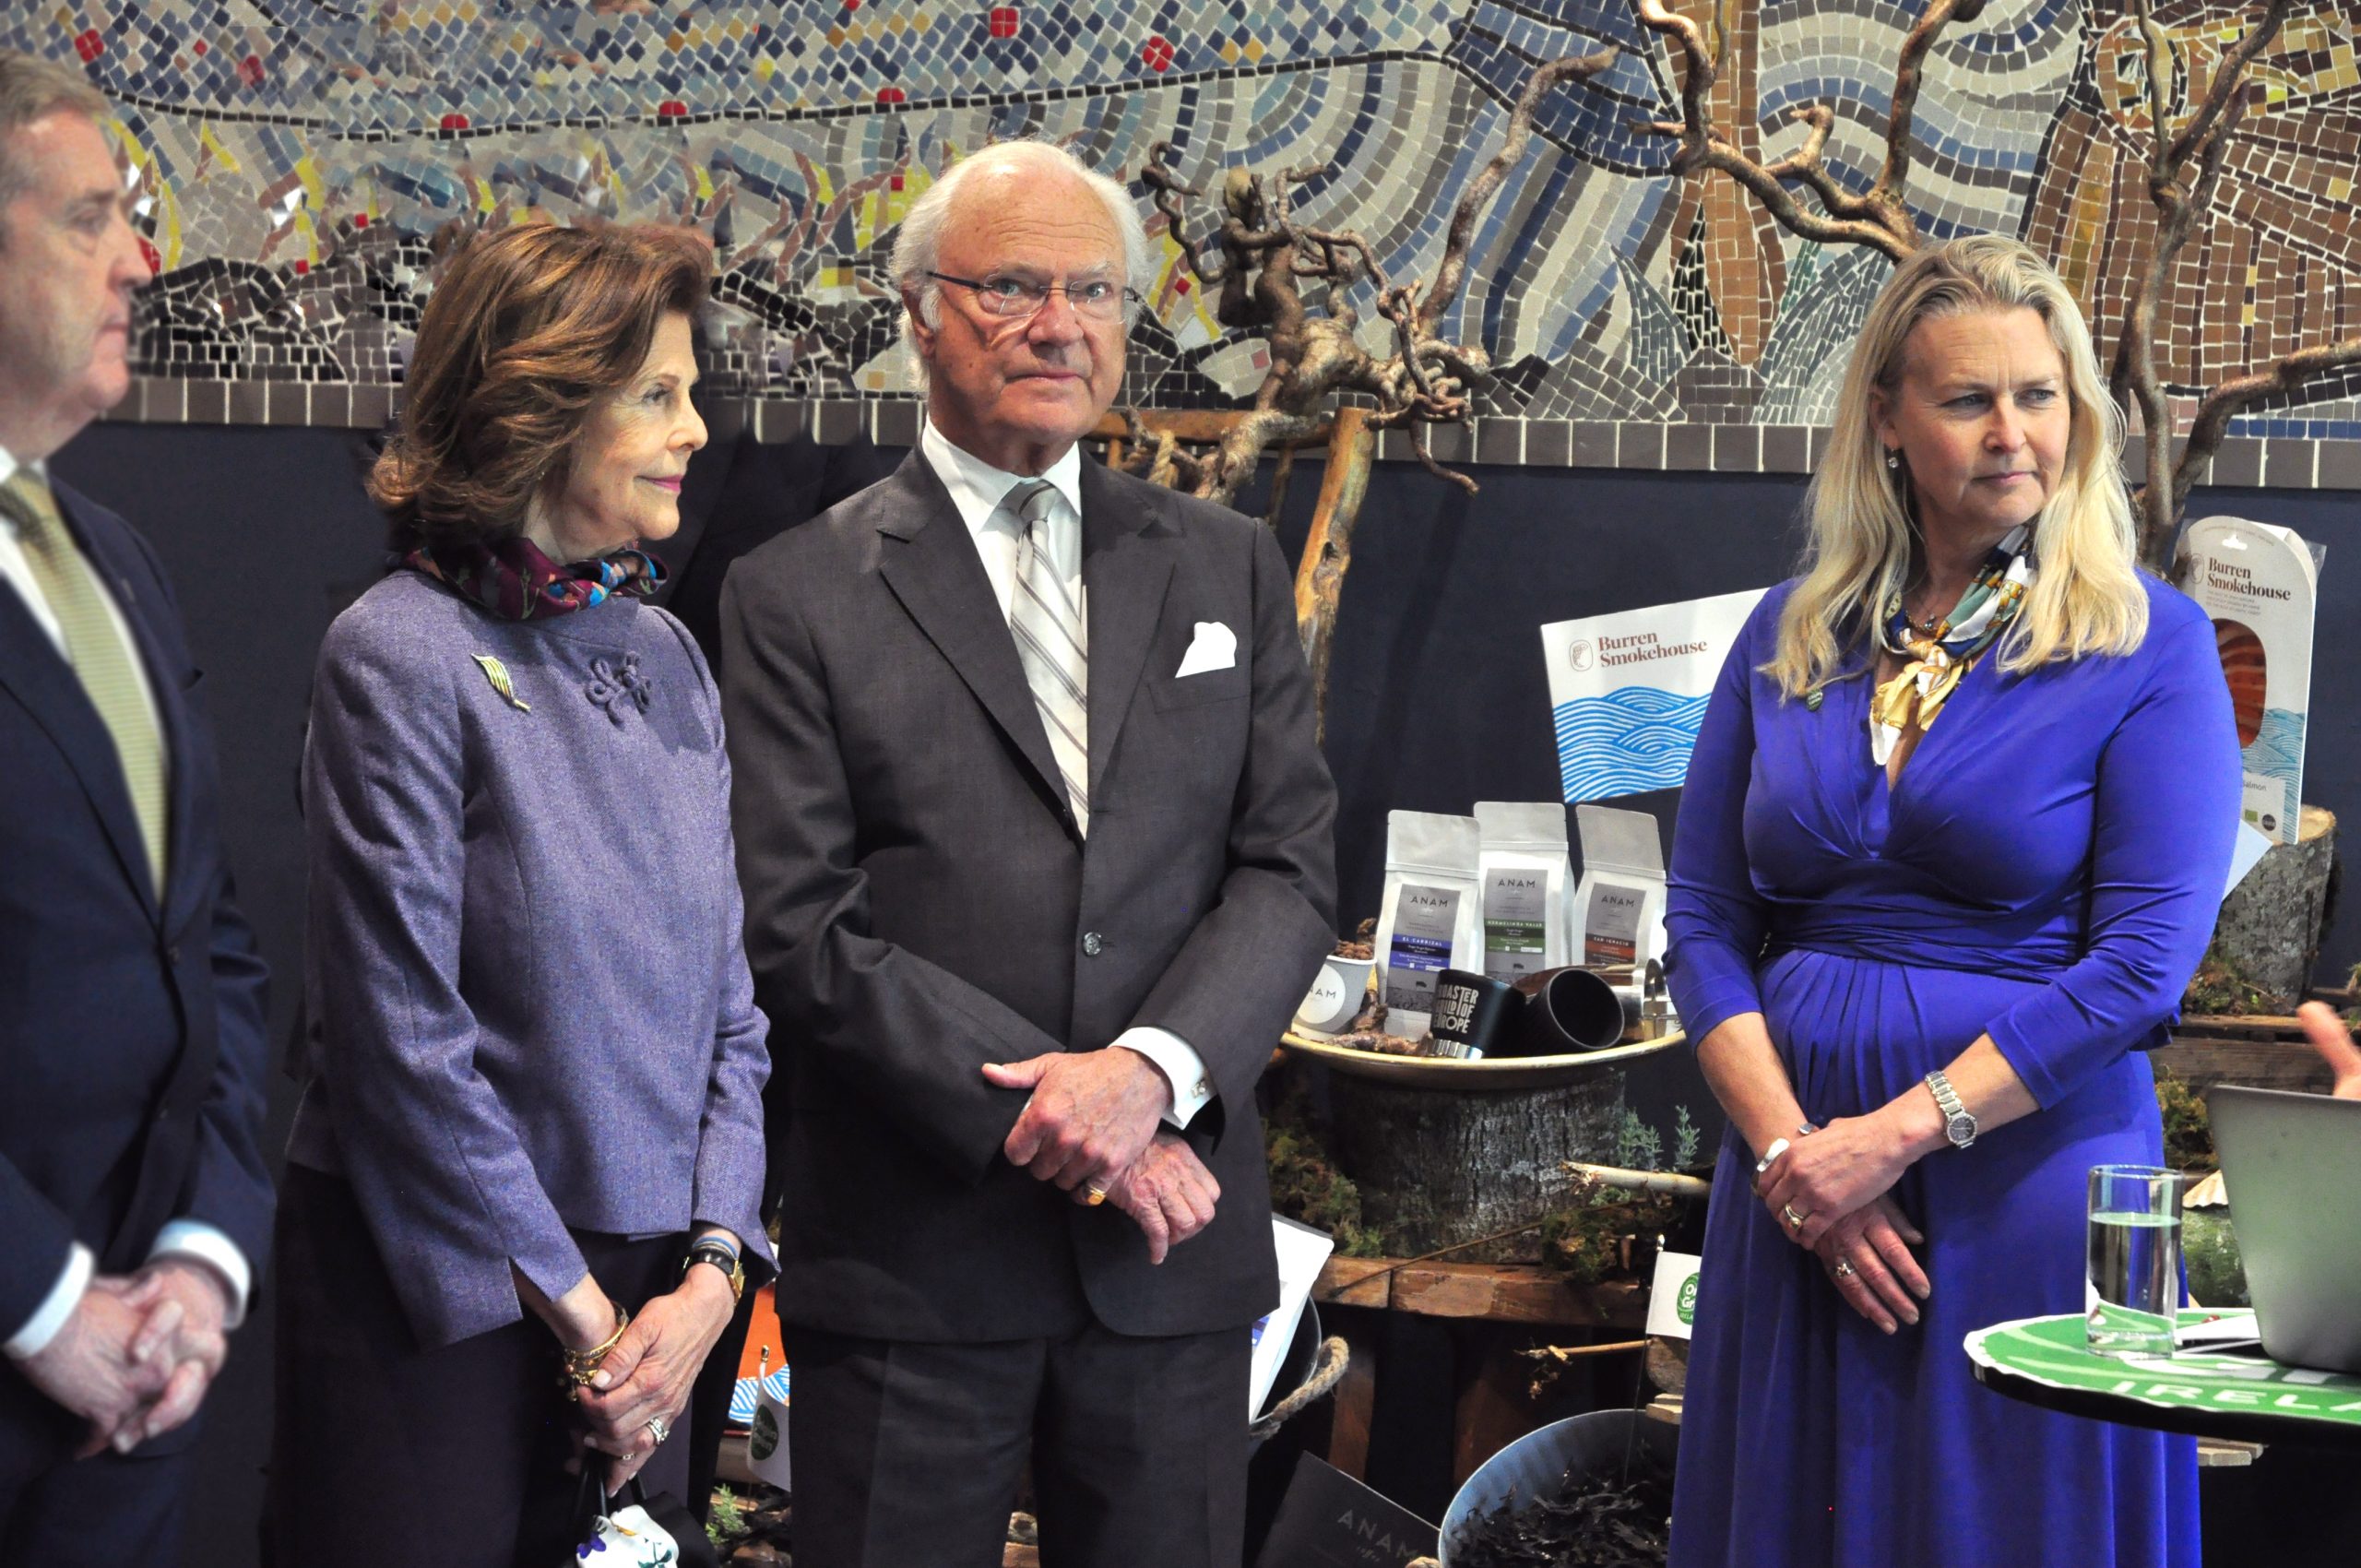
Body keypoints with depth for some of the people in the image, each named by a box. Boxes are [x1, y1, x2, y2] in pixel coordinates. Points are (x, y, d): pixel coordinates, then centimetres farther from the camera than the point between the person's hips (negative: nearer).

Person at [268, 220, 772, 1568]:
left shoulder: (666, 655, 8)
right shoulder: (401, 655, -11)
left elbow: (728, 996, 7)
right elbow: (402, 1038, -14)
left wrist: (712, 1271, -5)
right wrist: (576, 1308, -11)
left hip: (648, 1292, 6)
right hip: (439, 1290, -6)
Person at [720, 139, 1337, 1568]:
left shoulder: (1230, 569, 11)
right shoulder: (800, 594, 0)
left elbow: (1293, 869, 4)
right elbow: (801, 929, -8)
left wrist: (1153, 1069, -14)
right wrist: (1055, 1115, -13)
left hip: (1172, 1255, 3)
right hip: (912, 1257, -3)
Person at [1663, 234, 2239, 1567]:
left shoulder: (2149, 645, -3)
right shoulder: (1794, 635, 9)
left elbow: (2143, 961, -12)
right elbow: (1705, 921, 6)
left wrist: (1897, 1131, -17)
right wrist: (1789, 1151, -8)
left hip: (2027, 1174, -4)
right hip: (1794, 1185, 4)